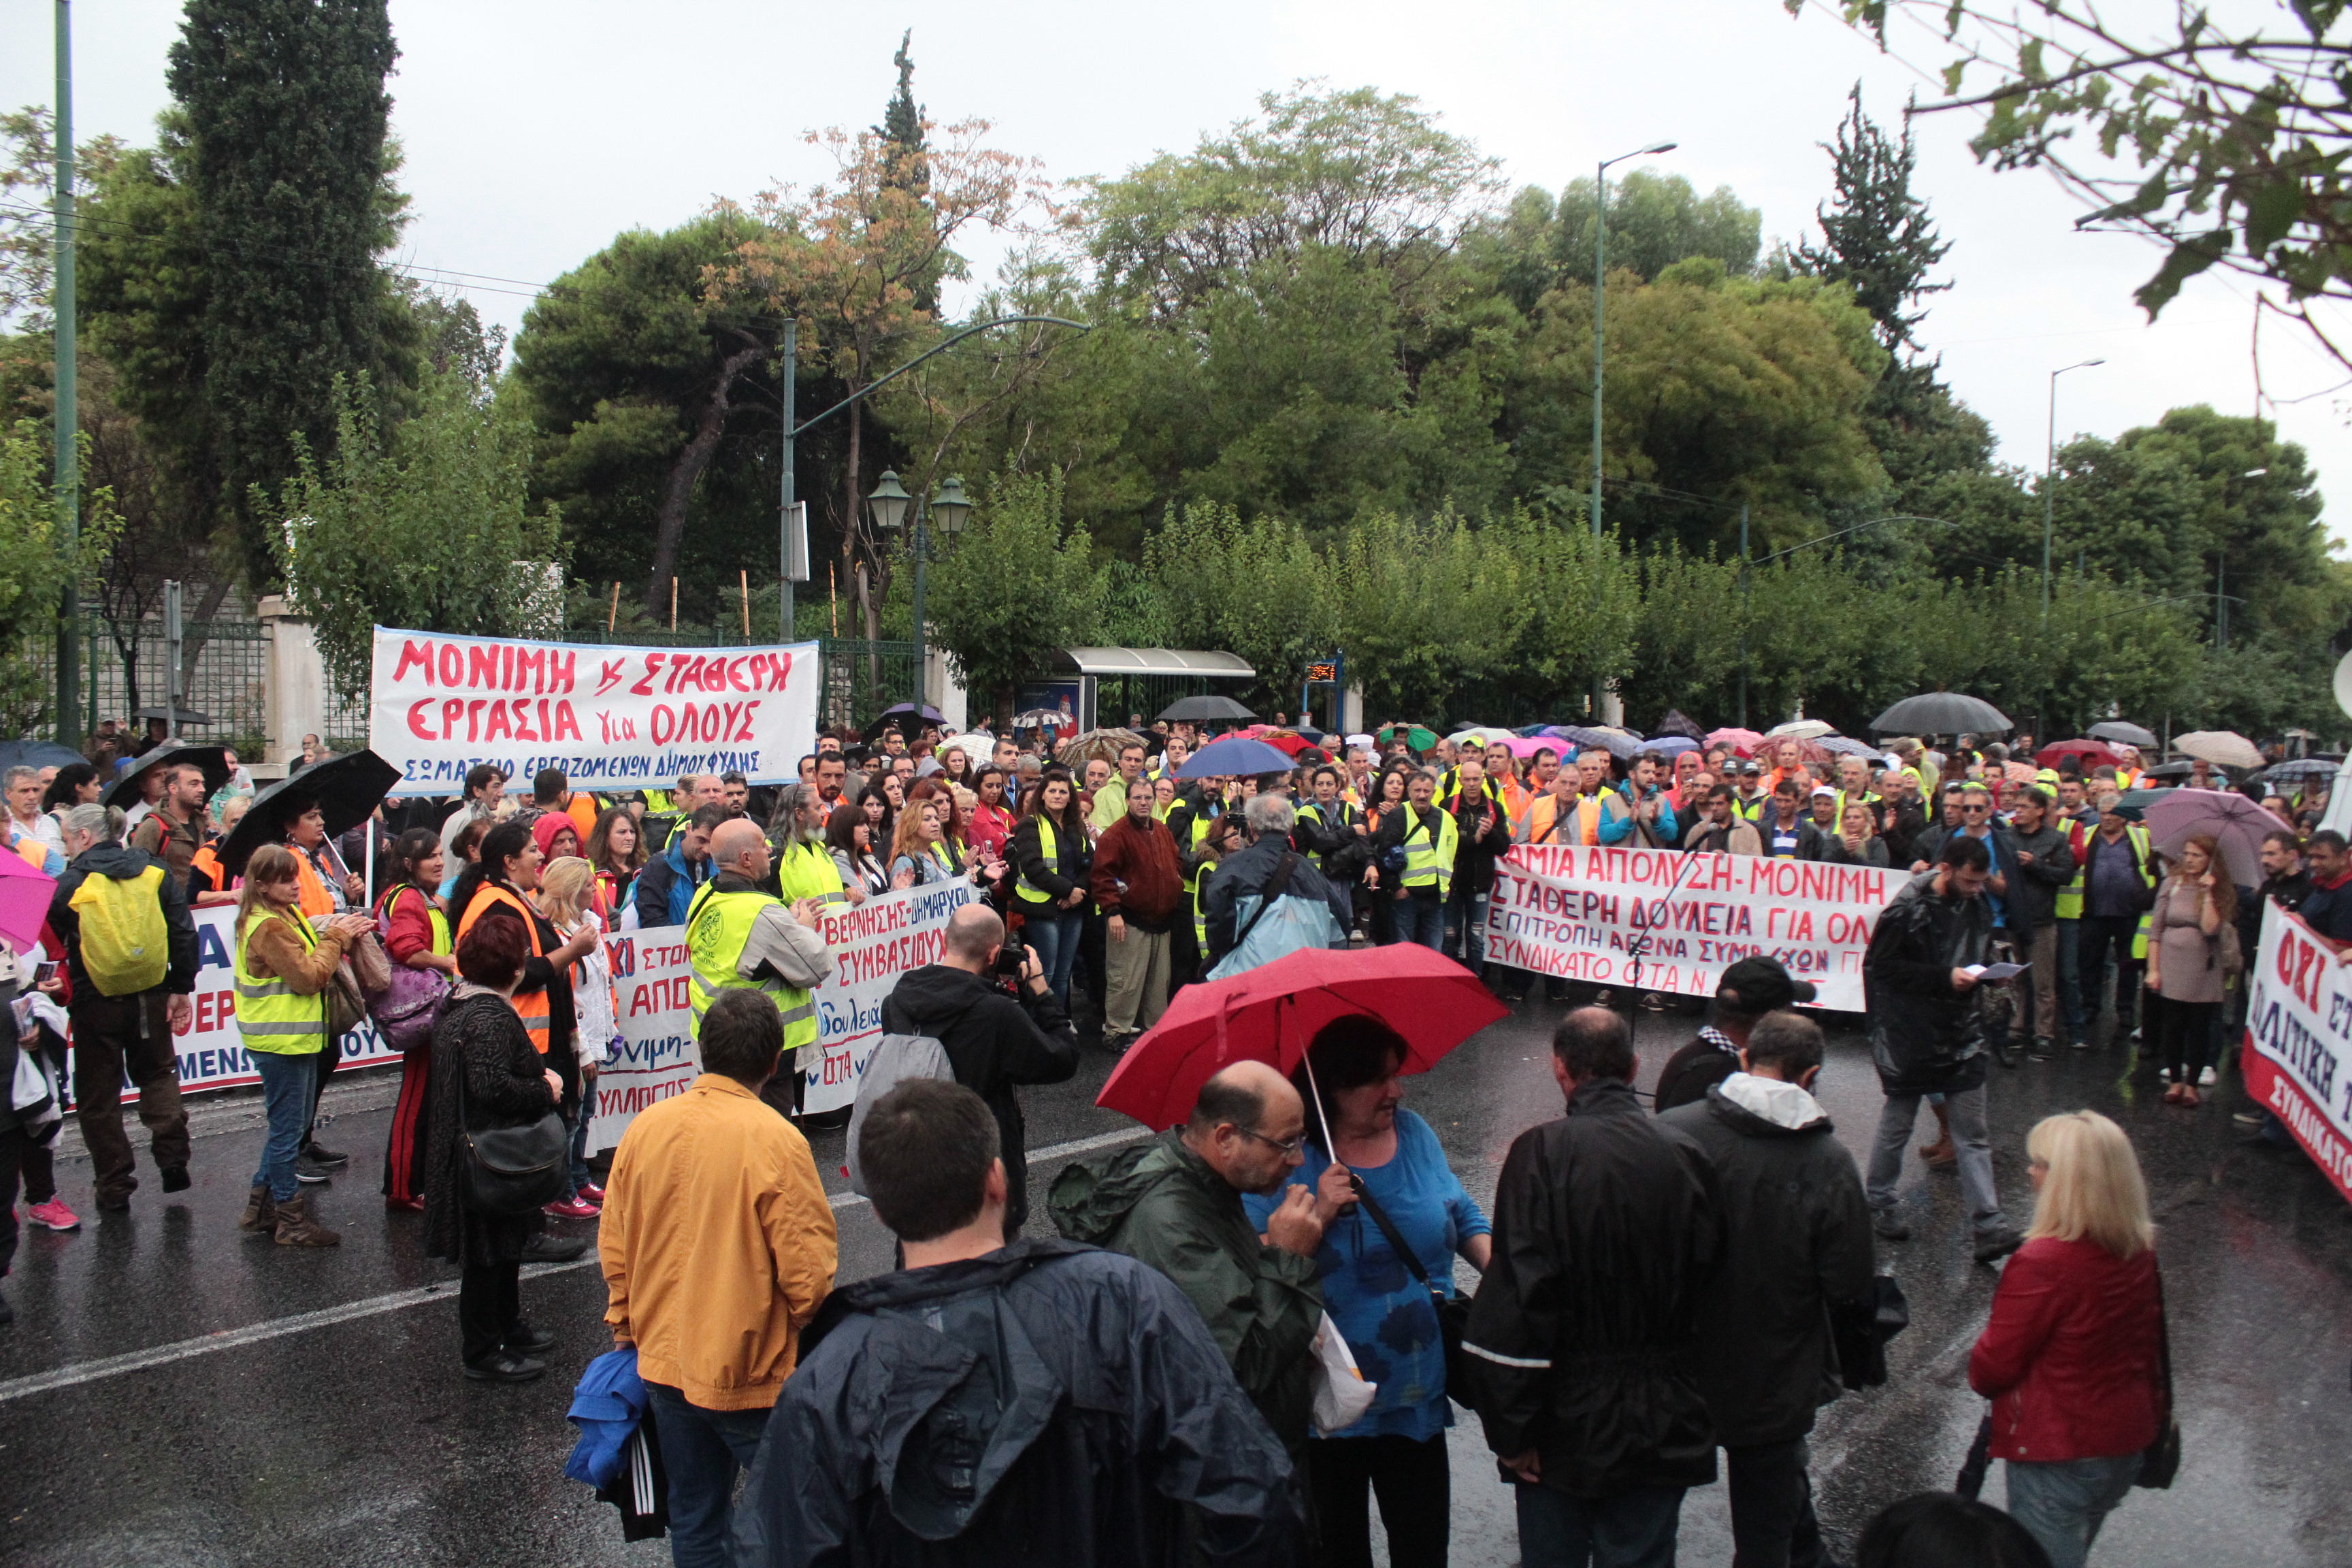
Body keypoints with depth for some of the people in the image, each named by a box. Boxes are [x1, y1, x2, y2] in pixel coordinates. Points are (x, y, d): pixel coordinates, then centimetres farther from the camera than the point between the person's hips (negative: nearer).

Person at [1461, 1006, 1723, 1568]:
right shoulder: (1686, 1154, -5)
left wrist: (1511, 1431, -11)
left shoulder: (1542, 1152, -17)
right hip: (1663, 1429, 3)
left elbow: (1519, 1297, -20)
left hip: (1567, 1426, -3)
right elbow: (1707, 1283, 4)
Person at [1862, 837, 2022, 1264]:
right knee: (1896, 1125, 9)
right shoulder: (1908, 910, -17)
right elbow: (1879, 966, -18)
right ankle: (1878, 1205, 27)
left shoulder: (1977, 908, 4)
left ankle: (1991, 1229, 2)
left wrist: (1981, 974, 2)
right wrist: (1945, 977, -22)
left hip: (1960, 1033, 5)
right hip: (1910, 1036, -5)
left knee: (1974, 1134, 2)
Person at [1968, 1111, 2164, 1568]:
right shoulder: (2142, 1250, -6)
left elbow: (1993, 1366, -19)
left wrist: (1979, 1373, 3)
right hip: (2128, 1448, 7)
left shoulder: (2043, 1263, -29)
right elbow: (2149, 1339, 9)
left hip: (2059, 1457, -7)